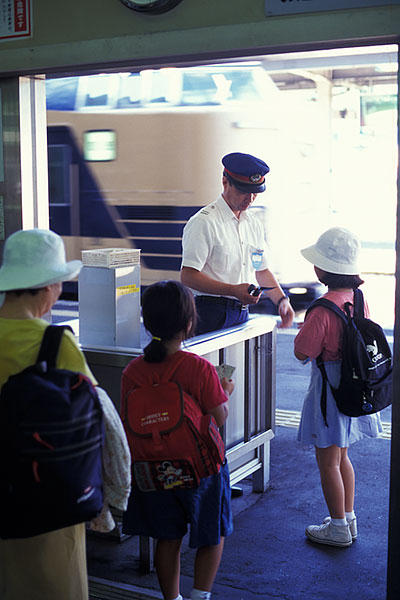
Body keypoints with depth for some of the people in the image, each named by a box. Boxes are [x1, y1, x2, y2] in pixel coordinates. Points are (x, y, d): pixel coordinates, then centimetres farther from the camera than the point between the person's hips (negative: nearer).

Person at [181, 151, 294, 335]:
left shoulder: (254, 223, 16)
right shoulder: (203, 223, -10)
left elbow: (262, 270, 25)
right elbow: (188, 276, -16)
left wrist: (281, 300, 10)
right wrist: (233, 291, -22)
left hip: (242, 314, 7)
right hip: (211, 318, -6)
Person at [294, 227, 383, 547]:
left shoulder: (323, 310, -24)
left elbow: (302, 352, -18)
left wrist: (304, 328, -2)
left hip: (330, 388, -8)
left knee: (328, 462, 7)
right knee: (341, 456, 22)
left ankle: (338, 528, 18)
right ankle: (349, 518, 33)